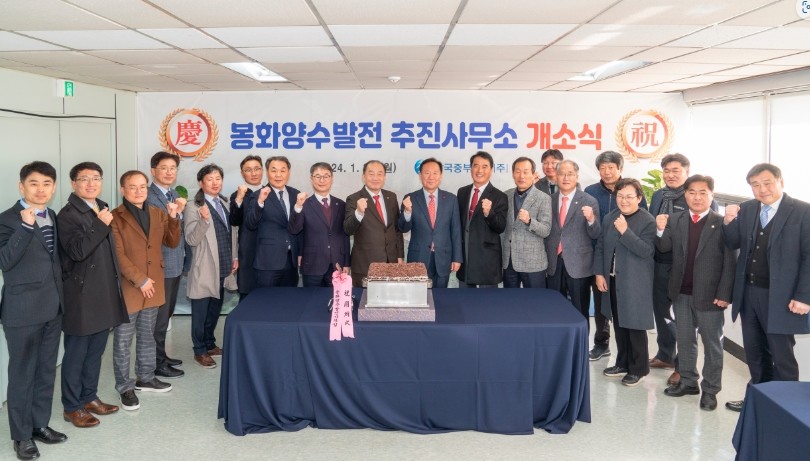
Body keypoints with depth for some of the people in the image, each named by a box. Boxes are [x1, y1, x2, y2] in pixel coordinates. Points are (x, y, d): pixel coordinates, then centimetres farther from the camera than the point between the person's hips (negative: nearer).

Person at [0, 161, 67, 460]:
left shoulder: (52, 217, 9)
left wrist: (61, 295, 12)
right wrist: (26, 226, -31)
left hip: (52, 306, 7)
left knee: (46, 370, 15)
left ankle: (40, 424, 29)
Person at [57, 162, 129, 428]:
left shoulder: (103, 209, 12)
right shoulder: (67, 215, -11)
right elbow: (77, 251, -24)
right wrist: (101, 224, -22)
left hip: (105, 293, 7)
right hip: (81, 295, -7)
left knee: (95, 351, 16)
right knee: (76, 353, 3)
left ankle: (89, 397, 29)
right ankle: (72, 406, 15)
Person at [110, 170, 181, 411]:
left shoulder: (158, 214, 8)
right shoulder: (115, 217, -11)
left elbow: (172, 243, 6)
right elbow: (118, 255, -14)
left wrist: (174, 218, -7)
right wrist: (140, 280, -17)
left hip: (154, 286, 6)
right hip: (127, 287, -6)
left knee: (147, 335, 18)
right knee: (123, 340, 4)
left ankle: (145, 378, 32)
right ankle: (125, 386, 15)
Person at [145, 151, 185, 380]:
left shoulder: (175, 194, 11)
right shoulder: (148, 198, -16)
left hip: (176, 263, 9)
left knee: (166, 314, 19)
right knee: (159, 317, 0)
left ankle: (162, 355, 32)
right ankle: (156, 364, 11)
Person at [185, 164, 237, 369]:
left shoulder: (225, 203, 9)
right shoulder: (193, 207, -13)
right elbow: (191, 240, -18)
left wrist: (234, 257, 14)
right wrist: (204, 220, -33)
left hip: (223, 267, 7)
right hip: (204, 269, -7)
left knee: (215, 309, 17)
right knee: (201, 311, 5)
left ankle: (210, 344, 32)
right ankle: (200, 351, 17)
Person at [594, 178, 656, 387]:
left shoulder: (648, 221, -11)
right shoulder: (609, 218, 9)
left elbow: (647, 251, -21)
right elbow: (600, 247, 12)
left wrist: (625, 232, -27)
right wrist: (599, 273, 3)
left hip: (635, 283, -6)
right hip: (612, 280, 6)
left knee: (635, 326, 1)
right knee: (619, 324, 15)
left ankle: (639, 368, 15)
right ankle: (623, 362, 29)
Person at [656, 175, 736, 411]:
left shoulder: (722, 223, -10)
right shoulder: (674, 220, 3)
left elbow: (730, 262, -10)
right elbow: (664, 249, 1)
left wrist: (724, 293, -14)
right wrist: (661, 231, -18)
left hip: (709, 294, -4)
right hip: (681, 293, 4)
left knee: (712, 343, 7)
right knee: (684, 340, 17)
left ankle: (710, 390, 18)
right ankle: (687, 381, 32)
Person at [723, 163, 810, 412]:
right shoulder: (746, 209, 6)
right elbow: (734, 245, 6)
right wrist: (728, 223, -13)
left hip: (780, 297, -5)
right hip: (748, 293, 6)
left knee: (782, 357, 5)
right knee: (754, 352, 17)